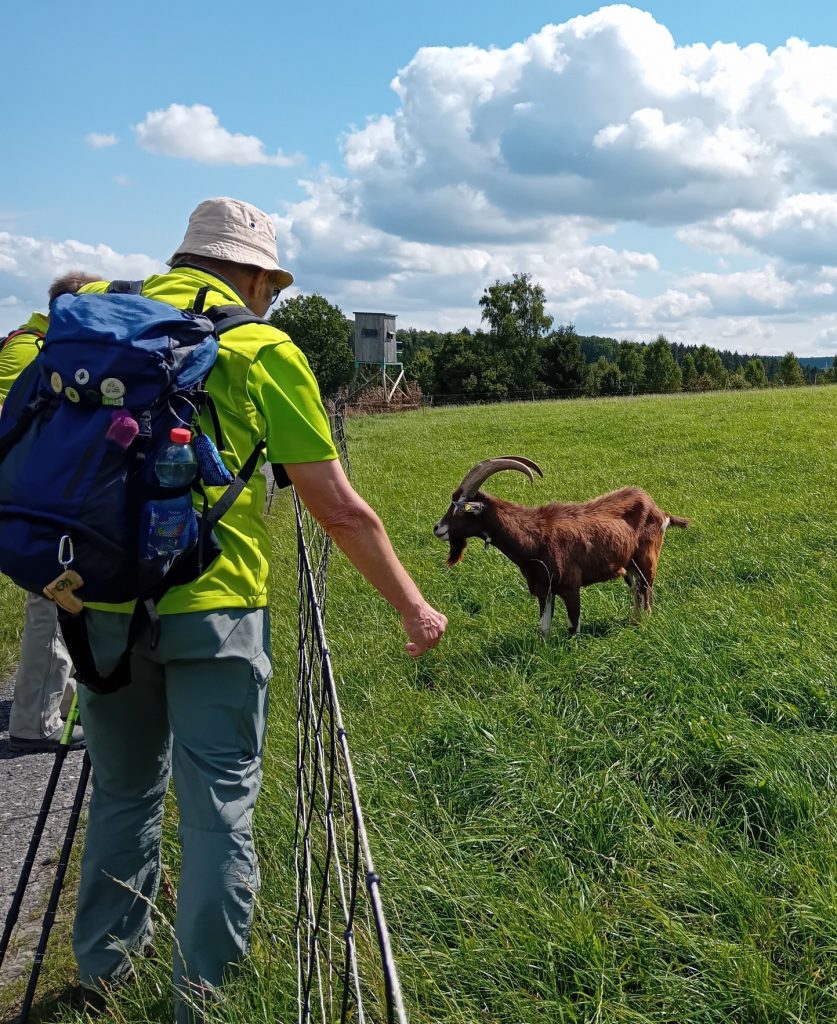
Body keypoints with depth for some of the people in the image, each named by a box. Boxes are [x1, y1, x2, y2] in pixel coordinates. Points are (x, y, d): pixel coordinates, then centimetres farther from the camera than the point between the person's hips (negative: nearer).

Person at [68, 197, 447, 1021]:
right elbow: (338, 508, -3)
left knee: (122, 792, 22)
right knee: (219, 806, 8)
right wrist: (411, 606, 6)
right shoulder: (261, 347, -2)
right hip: (212, 605, -4)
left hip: (100, 599, 5)